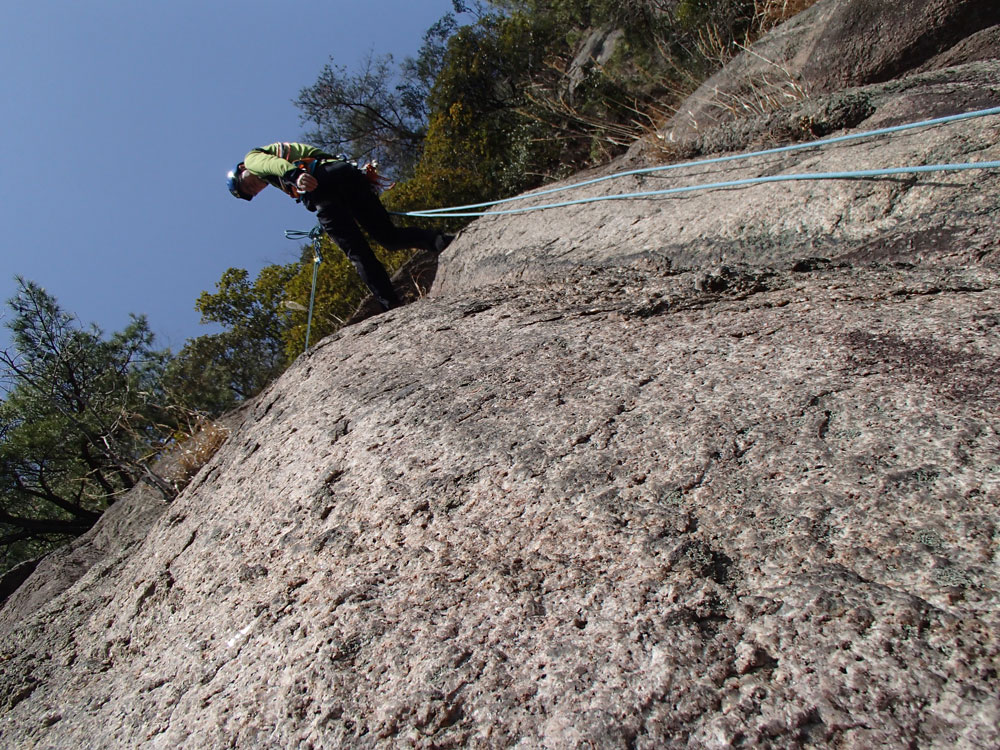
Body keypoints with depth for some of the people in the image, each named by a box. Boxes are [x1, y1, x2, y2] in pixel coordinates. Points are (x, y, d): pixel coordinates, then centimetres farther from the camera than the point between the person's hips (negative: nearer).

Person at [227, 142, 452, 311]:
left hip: (320, 182, -7)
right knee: (389, 235, 1)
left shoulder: (252, 158, 20)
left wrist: (295, 176, -24)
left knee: (357, 252, -8)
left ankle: (391, 306, -14)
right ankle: (443, 241, -19)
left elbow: (273, 163, -4)